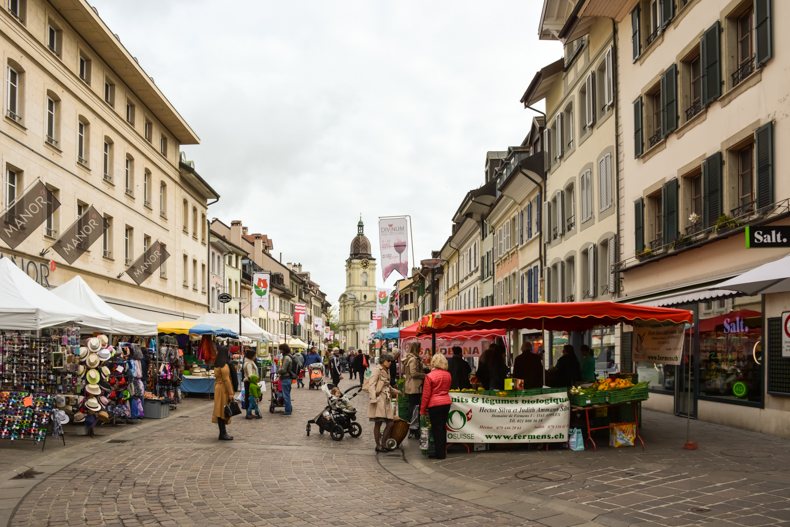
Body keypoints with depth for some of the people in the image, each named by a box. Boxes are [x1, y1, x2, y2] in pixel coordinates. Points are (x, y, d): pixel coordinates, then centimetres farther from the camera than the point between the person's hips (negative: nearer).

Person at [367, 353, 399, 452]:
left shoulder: (387, 371, 18)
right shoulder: (377, 370, -7)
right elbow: (371, 385, -14)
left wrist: (395, 391, 28)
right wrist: (373, 399, -22)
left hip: (386, 400, 8)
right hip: (379, 399, -8)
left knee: (390, 422, 2)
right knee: (378, 423, -2)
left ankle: (383, 443, 14)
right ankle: (378, 445, 6)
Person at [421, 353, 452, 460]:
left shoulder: (430, 376, -13)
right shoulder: (448, 375, 3)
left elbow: (426, 394, -10)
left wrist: (422, 409, -2)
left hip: (435, 404, -5)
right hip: (446, 403, 5)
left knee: (436, 429, 2)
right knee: (443, 427, 14)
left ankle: (439, 454, 5)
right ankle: (443, 452, 19)